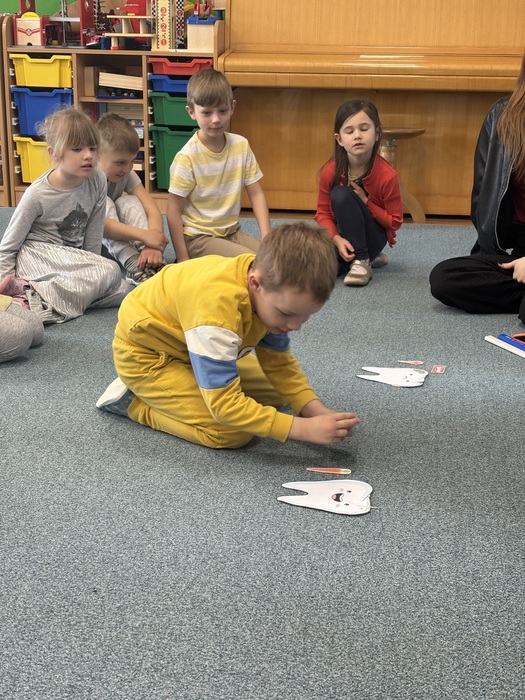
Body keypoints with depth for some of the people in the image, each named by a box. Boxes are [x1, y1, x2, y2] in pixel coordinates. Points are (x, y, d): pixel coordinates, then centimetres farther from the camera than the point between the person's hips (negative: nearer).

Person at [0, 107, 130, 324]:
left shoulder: (97, 180, -8)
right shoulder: (37, 194, -17)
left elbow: (94, 232, 2)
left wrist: (90, 270, 2)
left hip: (72, 256, 6)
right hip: (38, 255, -6)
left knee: (121, 291, -16)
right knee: (110, 272, -27)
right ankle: (31, 297, -27)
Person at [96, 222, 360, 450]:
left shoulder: (271, 290, -17)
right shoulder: (218, 308, -42)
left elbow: (278, 361, -4)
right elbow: (224, 403, -39)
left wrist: (314, 409, -18)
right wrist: (303, 428, -40)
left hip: (184, 343, 8)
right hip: (146, 353, -8)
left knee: (275, 396, 12)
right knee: (232, 434, -22)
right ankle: (132, 402, -4)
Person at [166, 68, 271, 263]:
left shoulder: (241, 146, -1)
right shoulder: (187, 157, -16)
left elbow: (256, 194, 3)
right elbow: (173, 210, -12)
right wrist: (183, 259, -14)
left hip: (232, 232, 6)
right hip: (198, 238, -6)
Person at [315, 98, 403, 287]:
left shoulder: (387, 175, -20)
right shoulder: (330, 171, -12)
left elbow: (395, 221, -11)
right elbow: (323, 212, -5)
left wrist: (366, 201, -22)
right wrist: (337, 239, -23)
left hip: (373, 237, -4)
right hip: (343, 236, 4)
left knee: (341, 195, -28)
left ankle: (362, 261, -19)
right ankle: (356, 257, 7)